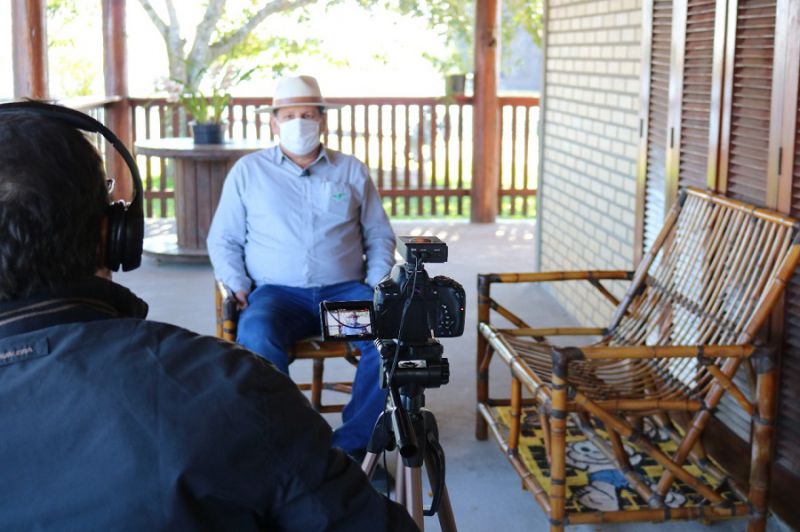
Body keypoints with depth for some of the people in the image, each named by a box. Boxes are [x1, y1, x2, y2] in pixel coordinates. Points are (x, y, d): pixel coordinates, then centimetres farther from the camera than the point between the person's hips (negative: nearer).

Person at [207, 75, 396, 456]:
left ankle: (351, 444, -18)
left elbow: (379, 236, 18)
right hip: (277, 292, -1)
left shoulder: (352, 171, 17)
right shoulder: (248, 171, 13)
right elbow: (223, 240, 14)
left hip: (345, 290, 1)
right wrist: (238, 287, -4)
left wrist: (376, 284, 1)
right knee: (256, 335, -36)